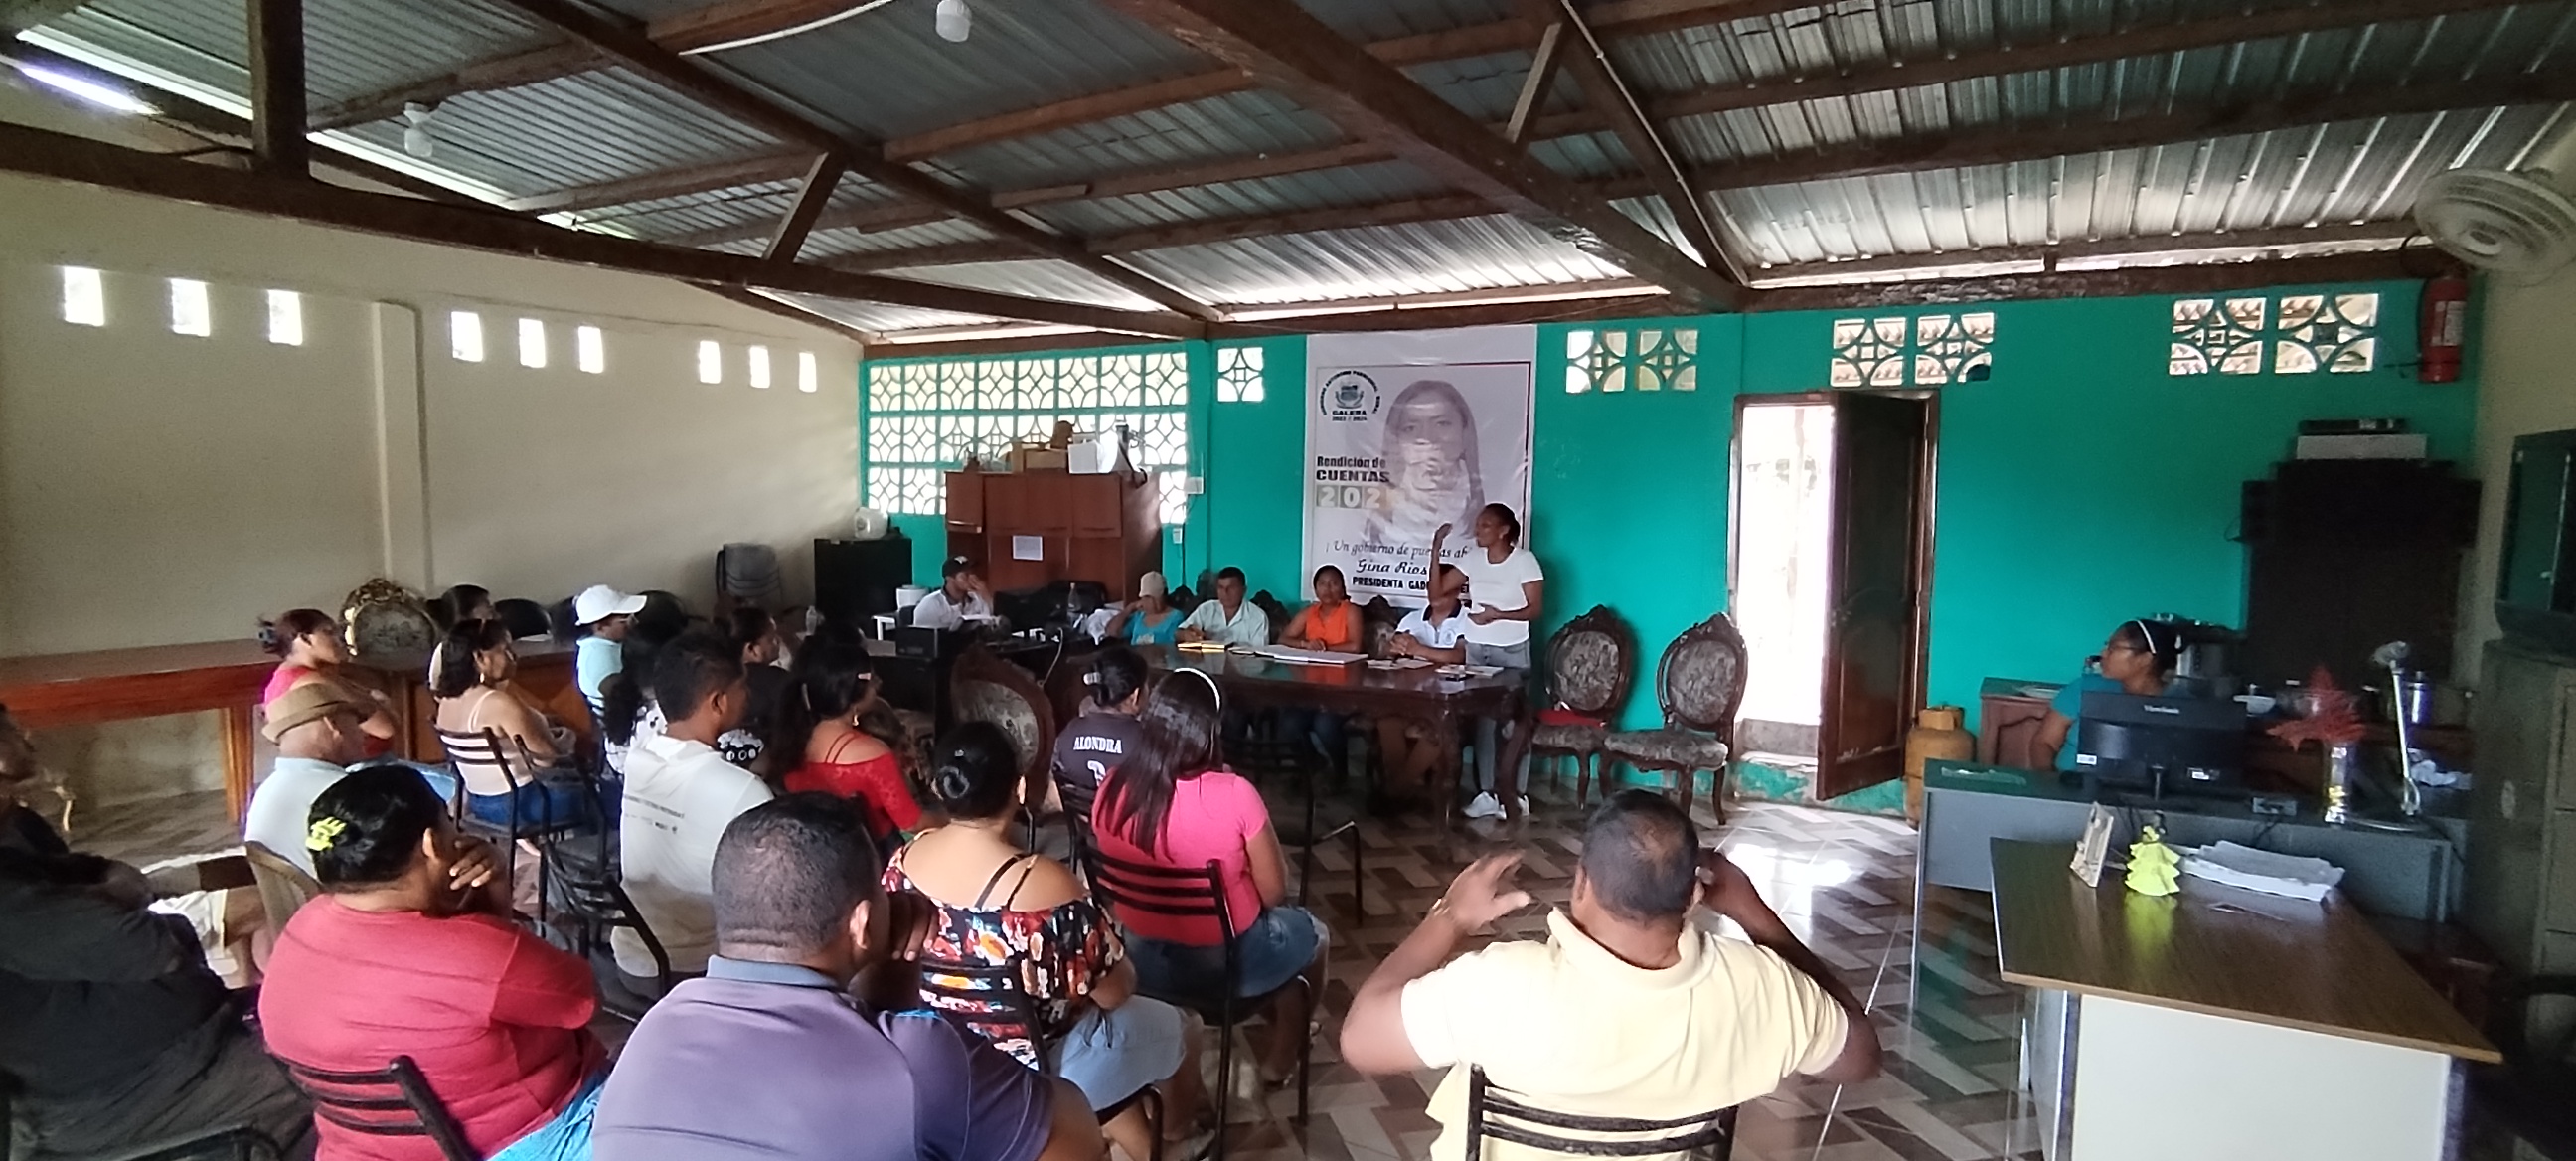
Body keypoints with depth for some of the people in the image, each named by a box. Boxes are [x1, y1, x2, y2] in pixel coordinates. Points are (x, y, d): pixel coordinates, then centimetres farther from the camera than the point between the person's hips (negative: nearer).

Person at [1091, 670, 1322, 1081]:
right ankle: (1281, 1052, 42)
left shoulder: (1112, 789, -12)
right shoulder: (1233, 795, -26)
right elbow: (1274, 893, -14)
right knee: (1310, 931, 28)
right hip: (1225, 962, -5)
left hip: (1142, 961, 5)